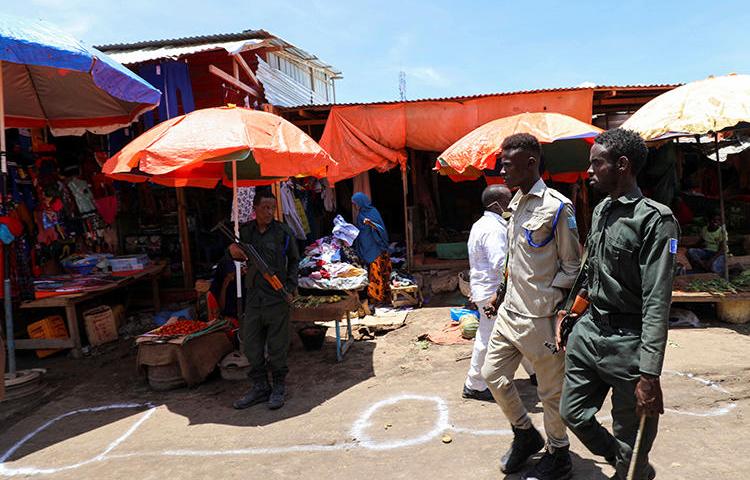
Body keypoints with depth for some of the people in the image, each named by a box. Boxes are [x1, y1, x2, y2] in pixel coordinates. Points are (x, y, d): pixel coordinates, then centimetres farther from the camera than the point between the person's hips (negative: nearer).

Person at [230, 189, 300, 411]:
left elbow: (294, 260, 6)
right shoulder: (245, 231, 4)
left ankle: (278, 387, 20)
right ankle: (260, 387, 24)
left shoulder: (283, 232, -4)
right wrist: (234, 250, -4)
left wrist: (290, 287, -3)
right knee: (251, 343, 9)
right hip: (253, 295, 4)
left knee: (277, 345, 3)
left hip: (277, 295, -4)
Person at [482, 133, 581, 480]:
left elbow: (573, 267, -12)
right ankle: (525, 435, 37)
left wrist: (548, 304, -16)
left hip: (539, 318, -8)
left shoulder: (556, 207, -15)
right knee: (493, 375, 15)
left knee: (551, 391, 8)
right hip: (509, 312, 8)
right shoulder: (516, 204, 10)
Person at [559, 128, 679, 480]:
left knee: (630, 441, 6)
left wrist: (650, 375, -22)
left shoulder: (654, 219, -15)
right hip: (588, 331, 8)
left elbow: (657, 302, -20)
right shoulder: (600, 210, 9)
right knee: (573, 413, 16)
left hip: (628, 341, -7)